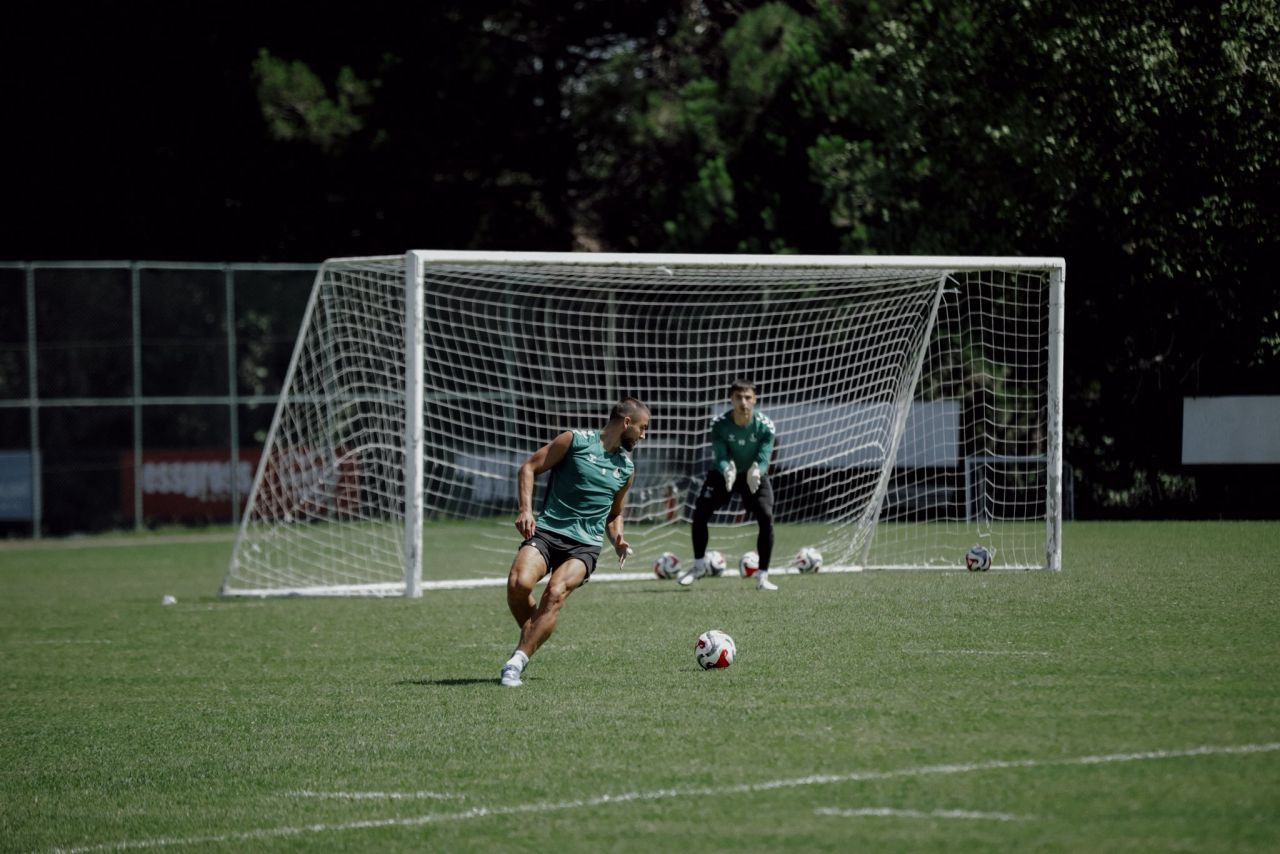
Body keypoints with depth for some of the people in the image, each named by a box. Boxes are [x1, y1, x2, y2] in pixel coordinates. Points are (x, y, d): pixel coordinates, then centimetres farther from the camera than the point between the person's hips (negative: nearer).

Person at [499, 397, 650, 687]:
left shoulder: (627, 468, 17)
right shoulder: (575, 441, 1)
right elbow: (529, 467, 3)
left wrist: (618, 540, 10)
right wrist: (526, 509, -10)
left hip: (585, 544, 3)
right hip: (546, 532, -3)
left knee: (555, 593, -26)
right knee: (519, 582, -28)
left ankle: (517, 661, -22)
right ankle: (530, 636, 3)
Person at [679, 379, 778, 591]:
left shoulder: (765, 426, -23)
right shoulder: (720, 424, -22)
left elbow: (764, 459, -25)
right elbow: (720, 457, -25)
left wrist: (757, 472, -50)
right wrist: (727, 471, -49)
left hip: (754, 475, -1)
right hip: (724, 473, 1)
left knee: (766, 518, -19)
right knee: (700, 512, -9)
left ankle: (762, 576, -7)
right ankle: (699, 565, 15)